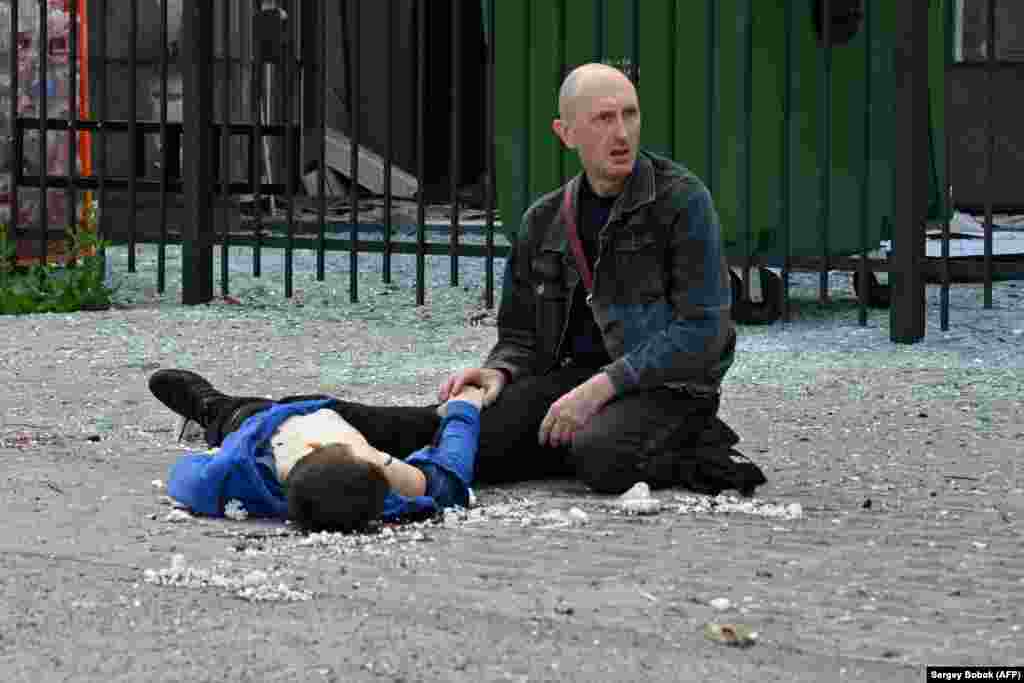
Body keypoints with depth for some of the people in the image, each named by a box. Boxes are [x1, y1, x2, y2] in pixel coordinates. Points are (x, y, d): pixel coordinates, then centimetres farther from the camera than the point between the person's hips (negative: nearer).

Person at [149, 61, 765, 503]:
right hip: (574, 379, 5)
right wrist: (498, 374, -7)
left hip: (664, 388, -4)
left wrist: (601, 387, -20)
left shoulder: (682, 199, -7)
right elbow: (523, 336, 17)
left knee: (599, 454, -45)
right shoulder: (546, 221, 11)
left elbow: (700, 328, -14)